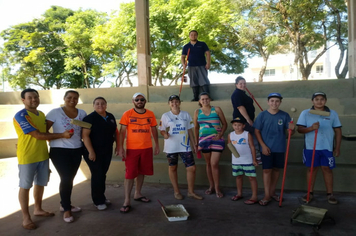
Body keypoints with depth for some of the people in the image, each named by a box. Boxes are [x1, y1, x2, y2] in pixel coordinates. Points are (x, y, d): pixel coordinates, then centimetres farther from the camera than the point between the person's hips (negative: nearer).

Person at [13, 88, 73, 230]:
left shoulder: (41, 114, 9)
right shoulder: (20, 116, -17)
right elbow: (38, 135, -21)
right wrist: (62, 135, -18)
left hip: (43, 155, 7)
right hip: (27, 157, -7)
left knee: (41, 183, 18)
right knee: (25, 186, 5)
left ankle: (38, 209, 35)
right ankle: (26, 217, 17)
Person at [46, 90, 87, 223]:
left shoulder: (82, 114, 5)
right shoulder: (55, 112, -7)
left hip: (77, 150, 5)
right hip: (59, 151, -4)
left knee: (70, 178, 13)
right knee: (66, 179, -6)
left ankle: (65, 204, 31)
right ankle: (66, 209, 9)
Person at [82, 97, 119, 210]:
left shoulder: (111, 117, 7)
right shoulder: (90, 118, -12)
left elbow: (116, 132, 16)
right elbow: (85, 135, -18)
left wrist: (117, 146, 9)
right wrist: (91, 152, -22)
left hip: (107, 152, 5)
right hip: (94, 152, -5)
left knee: (103, 174, 14)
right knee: (97, 175, -1)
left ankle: (101, 196, 30)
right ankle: (98, 201, 15)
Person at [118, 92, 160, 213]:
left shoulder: (150, 114, 4)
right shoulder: (127, 114, -4)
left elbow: (154, 130, 12)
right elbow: (122, 131, -4)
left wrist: (157, 145, 10)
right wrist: (121, 148, -11)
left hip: (147, 148, 4)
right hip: (131, 149, -3)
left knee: (141, 172, 14)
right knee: (130, 174, -2)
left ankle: (137, 194, 31)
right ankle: (127, 201, 5)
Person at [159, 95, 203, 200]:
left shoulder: (186, 115, 7)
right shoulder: (165, 116, 1)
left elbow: (190, 131, 10)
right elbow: (162, 130, 2)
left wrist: (194, 144, 8)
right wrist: (165, 134, -21)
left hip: (185, 146, 2)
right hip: (171, 147, -1)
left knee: (191, 168, 0)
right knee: (172, 168, 8)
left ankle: (191, 192, 16)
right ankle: (176, 191, 25)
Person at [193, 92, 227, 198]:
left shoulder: (217, 109, 1)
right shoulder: (197, 112, 7)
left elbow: (224, 124, 4)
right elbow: (196, 128, 14)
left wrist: (220, 134, -11)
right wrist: (196, 142, 13)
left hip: (216, 140, -3)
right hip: (204, 140, 3)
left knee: (214, 164, -8)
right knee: (208, 164, 11)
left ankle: (217, 188, 6)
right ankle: (211, 186, 24)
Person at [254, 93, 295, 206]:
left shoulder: (284, 115, -2)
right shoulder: (262, 115, -6)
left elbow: (290, 132, -1)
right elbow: (257, 131, -4)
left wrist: (292, 129, -25)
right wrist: (263, 146, -10)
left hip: (279, 148, 2)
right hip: (266, 148, -2)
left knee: (276, 169, 12)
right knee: (267, 170, 1)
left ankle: (272, 192, 29)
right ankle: (267, 196, 10)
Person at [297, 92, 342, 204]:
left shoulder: (332, 113, 4)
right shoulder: (305, 113, 1)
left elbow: (338, 131, 6)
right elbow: (300, 129, -5)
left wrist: (337, 148, 3)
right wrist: (311, 128, -24)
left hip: (327, 147, 1)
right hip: (310, 147, 0)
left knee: (327, 169, 5)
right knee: (311, 169, 8)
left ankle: (330, 194, 17)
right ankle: (310, 193, 18)